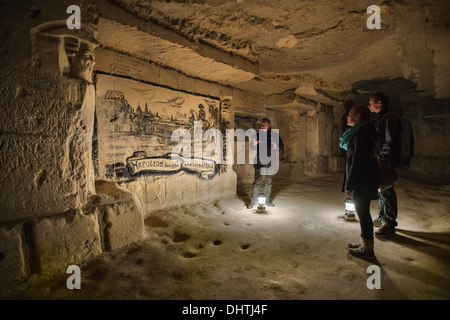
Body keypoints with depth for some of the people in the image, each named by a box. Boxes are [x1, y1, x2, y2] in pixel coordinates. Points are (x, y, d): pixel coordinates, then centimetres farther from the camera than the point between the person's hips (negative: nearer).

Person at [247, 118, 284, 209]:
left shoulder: (275, 135, 0)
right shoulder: (258, 135, 3)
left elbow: (281, 147, 3)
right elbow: (252, 148, 8)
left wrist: (277, 147, -19)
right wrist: (254, 144, -15)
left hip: (271, 163, 1)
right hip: (259, 162, -1)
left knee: (269, 182, 13)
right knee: (256, 182, -4)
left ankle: (267, 200, 27)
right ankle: (253, 201, 6)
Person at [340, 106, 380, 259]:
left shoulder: (362, 133, -18)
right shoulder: (363, 131, 15)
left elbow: (357, 160, -22)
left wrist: (349, 184, -19)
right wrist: (349, 182, 20)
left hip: (363, 180, -10)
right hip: (363, 179, 10)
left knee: (362, 212, -1)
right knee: (362, 211, 17)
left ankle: (367, 248, 11)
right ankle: (364, 243, 29)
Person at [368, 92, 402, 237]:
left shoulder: (389, 118, -12)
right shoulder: (377, 119, 18)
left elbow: (391, 142, -19)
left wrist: (382, 158, -22)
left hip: (386, 162, -10)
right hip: (378, 161, 10)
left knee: (386, 191, -5)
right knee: (380, 190, 16)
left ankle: (389, 225, 4)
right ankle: (381, 218, 29)